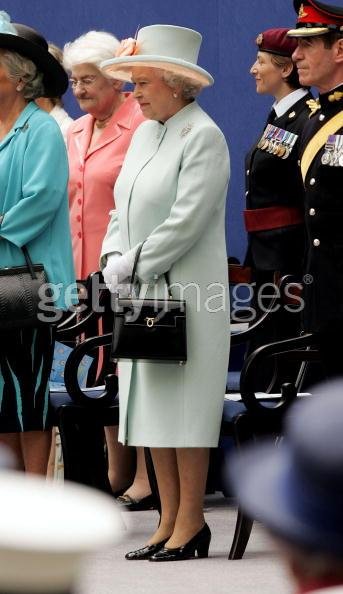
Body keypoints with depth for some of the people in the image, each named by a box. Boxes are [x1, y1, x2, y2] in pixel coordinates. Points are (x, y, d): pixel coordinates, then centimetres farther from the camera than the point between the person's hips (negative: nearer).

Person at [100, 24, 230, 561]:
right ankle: (169, 521, 13)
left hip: (187, 292, -8)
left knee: (184, 403, -5)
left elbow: (186, 221, -18)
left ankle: (190, 524, 0)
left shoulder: (203, 137, -11)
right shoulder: (144, 133, 15)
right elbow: (123, 209, 18)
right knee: (150, 402, 8)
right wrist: (114, 261, 1)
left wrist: (133, 267, -13)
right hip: (142, 293, 8)